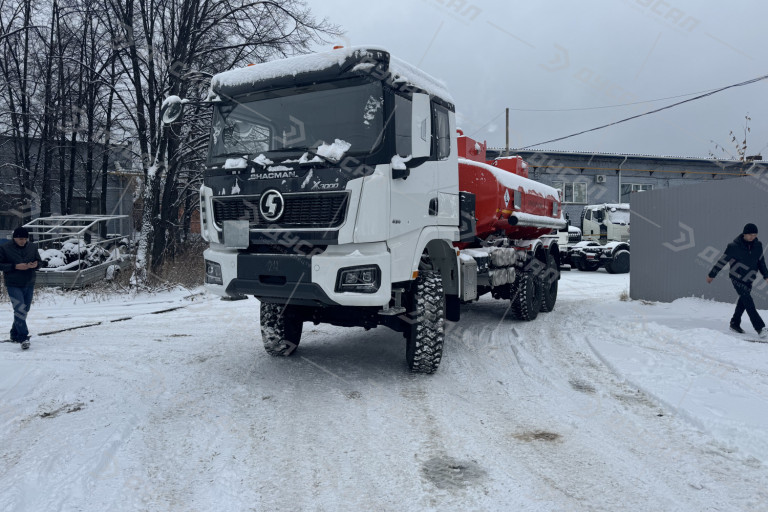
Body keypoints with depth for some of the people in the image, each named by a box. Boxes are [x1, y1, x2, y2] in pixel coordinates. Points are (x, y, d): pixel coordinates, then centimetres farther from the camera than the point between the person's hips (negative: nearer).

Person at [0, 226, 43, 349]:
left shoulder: (32, 247, 5)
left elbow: (39, 261, 12)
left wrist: (35, 265, -11)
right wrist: (15, 266, -19)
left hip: (29, 285, 5)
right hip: (13, 285, -4)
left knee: (24, 310, 12)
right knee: (20, 309, -15)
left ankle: (14, 334, 29)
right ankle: (23, 337, -15)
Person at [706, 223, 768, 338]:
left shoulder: (758, 245, 0)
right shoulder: (734, 246, -15)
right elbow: (722, 261, -8)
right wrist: (712, 275, -2)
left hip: (749, 279, 5)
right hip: (737, 278, -5)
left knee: (743, 301, 9)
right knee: (748, 302, -14)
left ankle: (735, 323, 25)